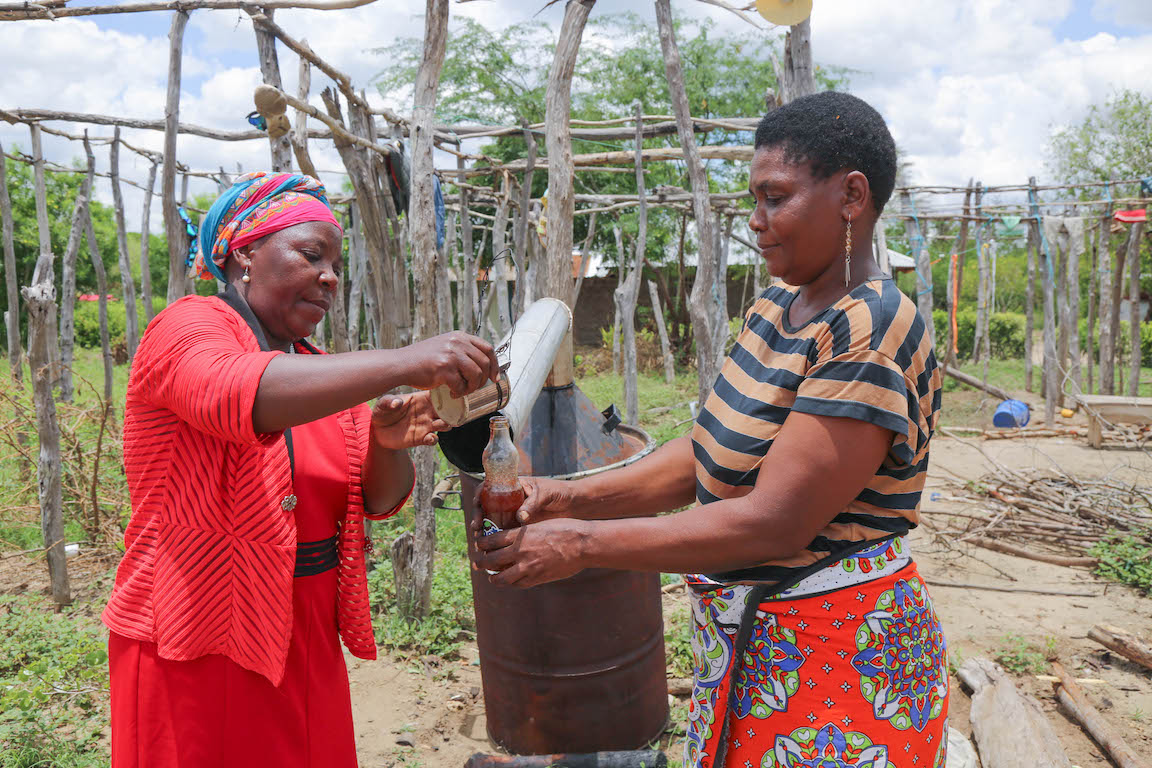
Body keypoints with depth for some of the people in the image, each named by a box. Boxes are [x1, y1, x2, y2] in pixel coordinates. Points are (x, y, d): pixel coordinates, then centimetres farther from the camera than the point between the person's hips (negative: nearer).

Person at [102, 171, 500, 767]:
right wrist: (404, 364, -42)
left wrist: (387, 443, -16)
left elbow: (380, 500, 6)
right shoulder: (187, 327, -10)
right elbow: (233, 393, -34)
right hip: (198, 649, -6)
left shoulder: (324, 374, 10)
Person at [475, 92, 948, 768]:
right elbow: (712, 455, 5)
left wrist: (584, 543, -23)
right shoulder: (778, 307, 5)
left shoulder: (871, 335, -23)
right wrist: (576, 497, -6)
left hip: (835, 659, -8)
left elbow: (773, 522, -27)